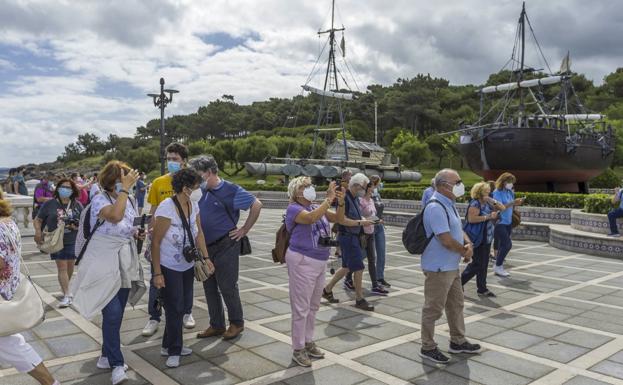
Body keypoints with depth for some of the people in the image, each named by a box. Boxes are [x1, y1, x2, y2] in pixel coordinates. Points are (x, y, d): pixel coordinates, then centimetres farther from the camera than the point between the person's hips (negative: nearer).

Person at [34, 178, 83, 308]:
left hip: (73, 242, 2)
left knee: (70, 266, 14)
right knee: (62, 267, -7)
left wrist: (78, 225, -13)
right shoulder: (49, 204, -4)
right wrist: (38, 231, -15)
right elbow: (38, 220, 2)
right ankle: (67, 295, -5)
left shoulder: (77, 205, 1)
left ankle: (66, 287, 37)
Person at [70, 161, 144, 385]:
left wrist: (136, 234, 1)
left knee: (116, 314, 13)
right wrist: (124, 189, -30)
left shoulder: (130, 200, 6)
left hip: (125, 263, 7)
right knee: (112, 313, -13)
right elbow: (115, 216, -35)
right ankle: (117, 364, -1)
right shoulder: (100, 200, -14)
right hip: (104, 264, -6)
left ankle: (107, 356, 30)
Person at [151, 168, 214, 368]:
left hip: (187, 265, 7)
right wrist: (157, 273, -20)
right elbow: (156, 242, -20)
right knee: (175, 308, 1)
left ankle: (170, 344, 32)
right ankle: (173, 351, 19)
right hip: (169, 267, -7)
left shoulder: (193, 205, -2)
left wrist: (206, 257, -1)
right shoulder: (167, 207, -23)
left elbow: (198, 233, 6)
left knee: (183, 305, 13)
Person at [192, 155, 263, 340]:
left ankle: (237, 323, 22)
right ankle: (216, 325, 26)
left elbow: (256, 205, -13)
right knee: (209, 287, 12)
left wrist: (244, 230, -10)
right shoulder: (202, 190, 4)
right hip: (206, 247, 7)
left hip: (226, 245, -7)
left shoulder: (230, 190, -13)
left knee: (227, 286, 2)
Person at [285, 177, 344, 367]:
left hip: (320, 262, 8)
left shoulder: (317, 207, 9)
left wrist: (340, 202, -12)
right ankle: (298, 349, 12)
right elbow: (311, 218, -31)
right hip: (302, 262, -8)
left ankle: (308, 342, 30)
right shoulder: (294, 208, -12)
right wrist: (329, 199, -28)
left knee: (313, 306, 16)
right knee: (301, 307, 0)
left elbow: (337, 218, 6)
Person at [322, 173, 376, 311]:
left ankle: (327, 290, 28)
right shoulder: (344, 198, -18)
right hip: (347, 236, -10)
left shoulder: (355, 198, 11)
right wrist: (360, 222, -22)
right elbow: (342, 219, -24)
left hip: (353, 236, 10)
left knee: (347, 267, 17)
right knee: (358, 268, -4)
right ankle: (359, 300, 8)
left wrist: (364, 220, 4)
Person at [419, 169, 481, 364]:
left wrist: (468, 244, -4)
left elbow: (459, 229, 17)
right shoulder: (436, 207, -23)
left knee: (456, 304, 21)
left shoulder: (449, 204, 11)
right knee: (433, 308, 2)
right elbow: (446, 240, -26)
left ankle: (458, 342, 37)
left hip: (452, 266, 10)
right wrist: (465, 251, -8)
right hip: (438, 268, -10)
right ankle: (428, 348, 17)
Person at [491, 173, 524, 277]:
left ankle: (499, 266, 19)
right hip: (500, 223, -7)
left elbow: (511, 207, 16)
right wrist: (512, 202, -24)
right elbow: (500, 208, -20)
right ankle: (497, 267, 2)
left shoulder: (510, 192, 7)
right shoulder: (497, 192, -13)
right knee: (507, 244, -10)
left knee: (503, 245, 10)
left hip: (508, 222, 7)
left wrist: (516, 204, -2)